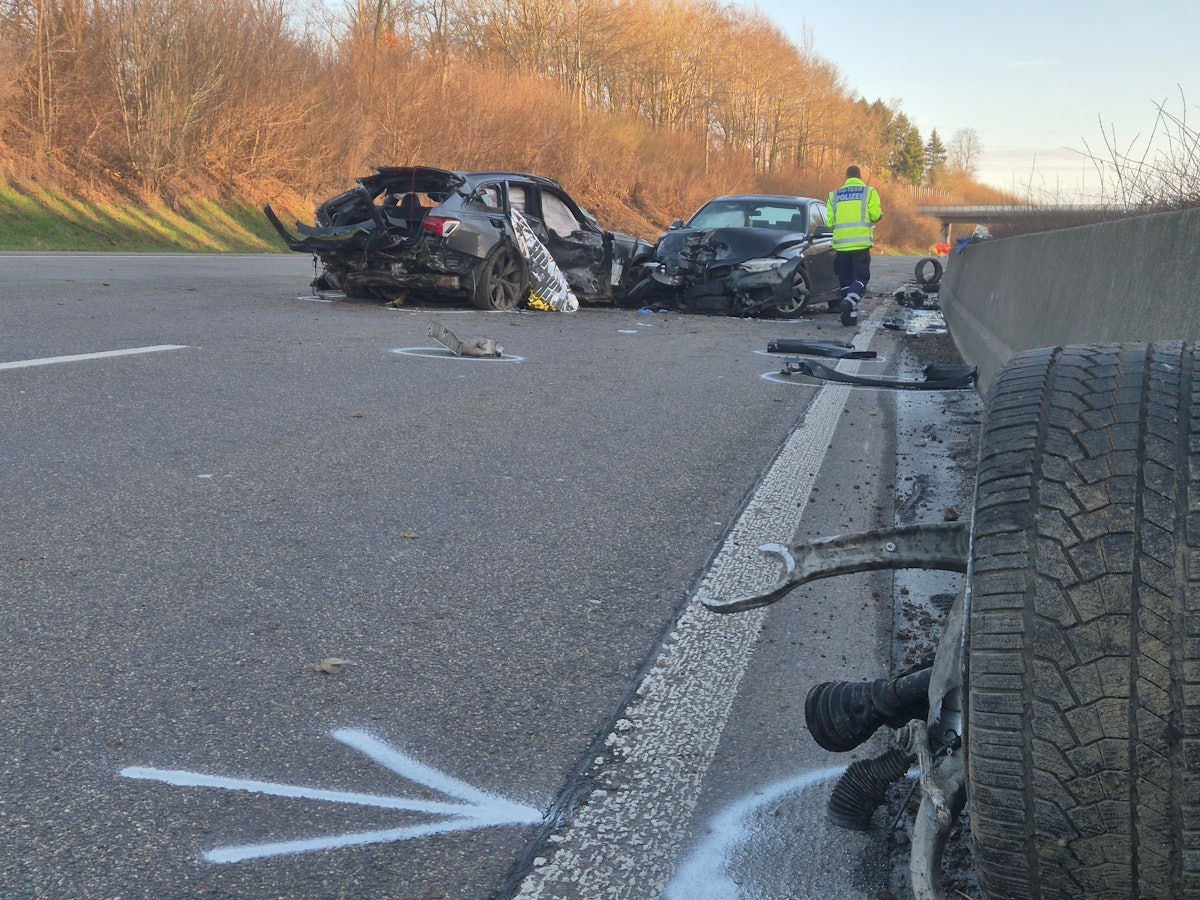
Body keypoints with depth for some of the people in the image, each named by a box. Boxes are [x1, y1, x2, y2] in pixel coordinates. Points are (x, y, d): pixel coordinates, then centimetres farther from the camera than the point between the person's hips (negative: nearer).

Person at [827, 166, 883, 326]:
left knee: (845, 280, 10)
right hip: (861, 243, -3)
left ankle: (851, 315, 6)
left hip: (841, 244, 3)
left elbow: (830, 222, 6)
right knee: (861, 278, 1)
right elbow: (875, 215, -8)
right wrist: (880, 214, 15)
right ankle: (849, 302, -26)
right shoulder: (869, 192, 2)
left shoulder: (834, 195, 10)